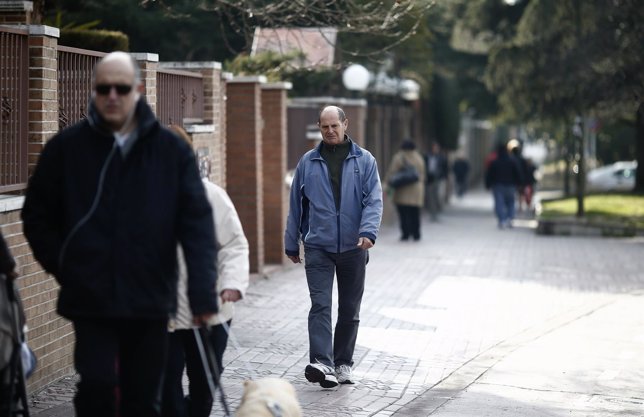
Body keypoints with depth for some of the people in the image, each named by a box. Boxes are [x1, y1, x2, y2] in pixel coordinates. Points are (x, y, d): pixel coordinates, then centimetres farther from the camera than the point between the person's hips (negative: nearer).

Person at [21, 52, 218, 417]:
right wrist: (63, 266, -3)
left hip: (150, 300, 1)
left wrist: (203, 292, -12)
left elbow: (197, 222, -3)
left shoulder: (172, 150, 0)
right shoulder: (67, 147, 0)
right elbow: (37, 215, 9)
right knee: (98, 386, -10)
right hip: (90, 300, -1)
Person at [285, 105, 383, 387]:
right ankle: (321, 363, -23)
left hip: (353, 248, 1)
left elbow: (374, 200, -3)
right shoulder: (308, 162, 7)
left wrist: (368, 231, -20)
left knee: (350, 310, 8)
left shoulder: (364, 161, 4)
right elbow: (296, 205, 12)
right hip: (318, 246, -1)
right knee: (320, 304, -14)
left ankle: (342, 364, 20)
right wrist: (292, 244, 13)